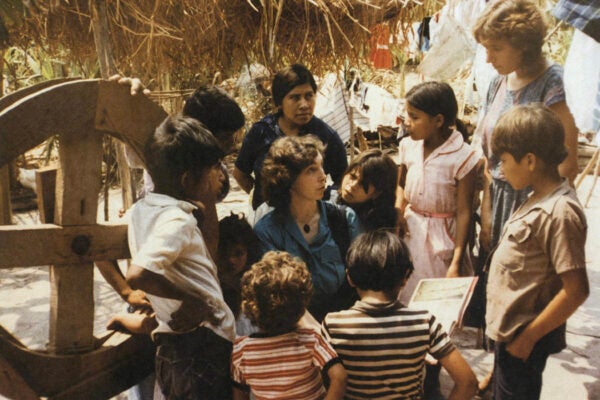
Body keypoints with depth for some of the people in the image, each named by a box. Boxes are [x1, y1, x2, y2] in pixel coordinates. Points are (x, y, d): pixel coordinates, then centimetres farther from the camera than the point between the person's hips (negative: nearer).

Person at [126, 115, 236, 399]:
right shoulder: (178, 220, -22)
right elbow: (137, 275, -34)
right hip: (203, 349, -8)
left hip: (171, 347, 8)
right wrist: (192, 299, -24)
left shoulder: (141, 209, 4)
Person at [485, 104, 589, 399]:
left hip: (522, 334, -8)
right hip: (508, 327, 8)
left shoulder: (559, 212, -26)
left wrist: (527, 337, -20)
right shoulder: (540, 199, 2)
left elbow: (575, 290, -27)